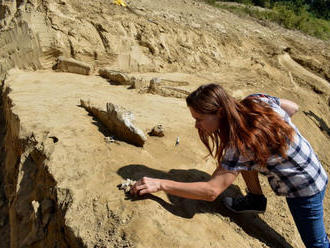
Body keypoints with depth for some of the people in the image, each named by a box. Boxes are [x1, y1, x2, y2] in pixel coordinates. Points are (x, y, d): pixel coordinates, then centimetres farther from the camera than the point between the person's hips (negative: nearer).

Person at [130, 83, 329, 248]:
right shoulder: (257, 100, -14)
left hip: (306, 192, -7)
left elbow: (211, 191, -37)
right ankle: (255, 199, 15)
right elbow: (293, 108, 3)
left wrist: (159, 184, -38)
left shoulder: (243, 144, -36)